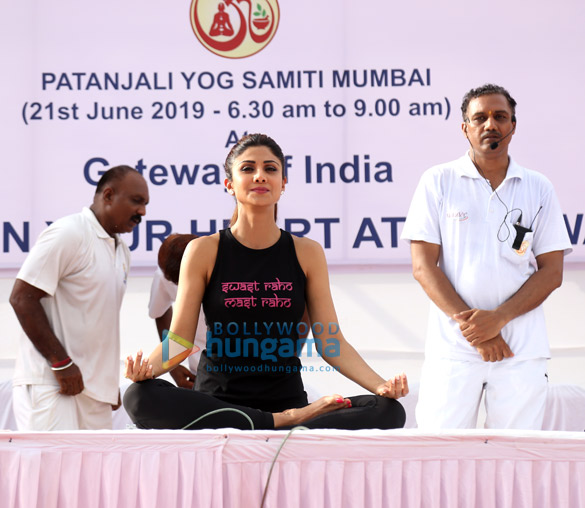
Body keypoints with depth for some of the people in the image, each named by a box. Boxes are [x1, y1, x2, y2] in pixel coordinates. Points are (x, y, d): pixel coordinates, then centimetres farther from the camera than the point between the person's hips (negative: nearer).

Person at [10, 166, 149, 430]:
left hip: (95, 388, 9)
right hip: (50, 384, -8)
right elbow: (22, 298, -15)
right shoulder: (68, 234, -9)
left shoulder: (121, 252, 18)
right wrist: (62, 363, -17)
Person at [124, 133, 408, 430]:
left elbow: (331, 342, 5)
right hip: (215, 405, 0)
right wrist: (145, 367, -21)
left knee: (388, 411, -23)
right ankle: (282, 424, -23)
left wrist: (380, 385, -11)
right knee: (140, 398, -34)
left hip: (288, 401, 1)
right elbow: (180, 340, 1)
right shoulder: (203, 251, 4)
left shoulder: (307, 254, 8)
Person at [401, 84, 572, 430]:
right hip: (452, 346, -1)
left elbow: (552, 272, 5)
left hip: (523, 349, 1)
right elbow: (423, 266, 0)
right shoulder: (438, 182, 6)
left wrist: (497, 318, -10)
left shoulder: (539, 189, 10)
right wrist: (471, 326, -9)